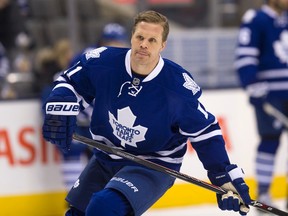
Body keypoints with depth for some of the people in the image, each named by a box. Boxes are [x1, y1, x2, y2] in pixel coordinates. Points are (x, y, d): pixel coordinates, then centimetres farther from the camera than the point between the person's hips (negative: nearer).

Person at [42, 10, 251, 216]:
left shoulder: (179, 86, -22)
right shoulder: (103, 61, -17)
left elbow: (205, 133, -10)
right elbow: (70, 82, 2)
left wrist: (227, 179, -12)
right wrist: (60, 112, -17)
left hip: (153, 167, -5)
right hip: (105, 161, 5)